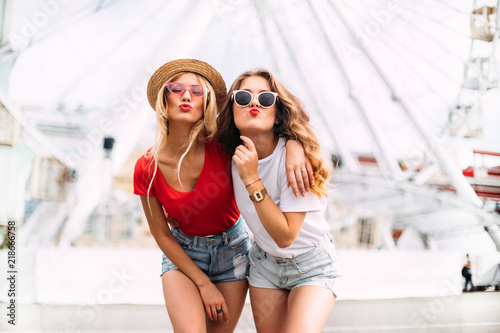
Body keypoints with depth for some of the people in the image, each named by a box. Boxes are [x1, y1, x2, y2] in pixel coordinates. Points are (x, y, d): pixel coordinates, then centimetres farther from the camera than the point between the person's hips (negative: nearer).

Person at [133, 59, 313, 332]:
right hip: (182, 253, -1)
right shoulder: (146, 169, -16)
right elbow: (162, 235, -7)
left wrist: (294, 147, -33)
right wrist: (204, 284, -9)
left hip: (232, 248, 1)